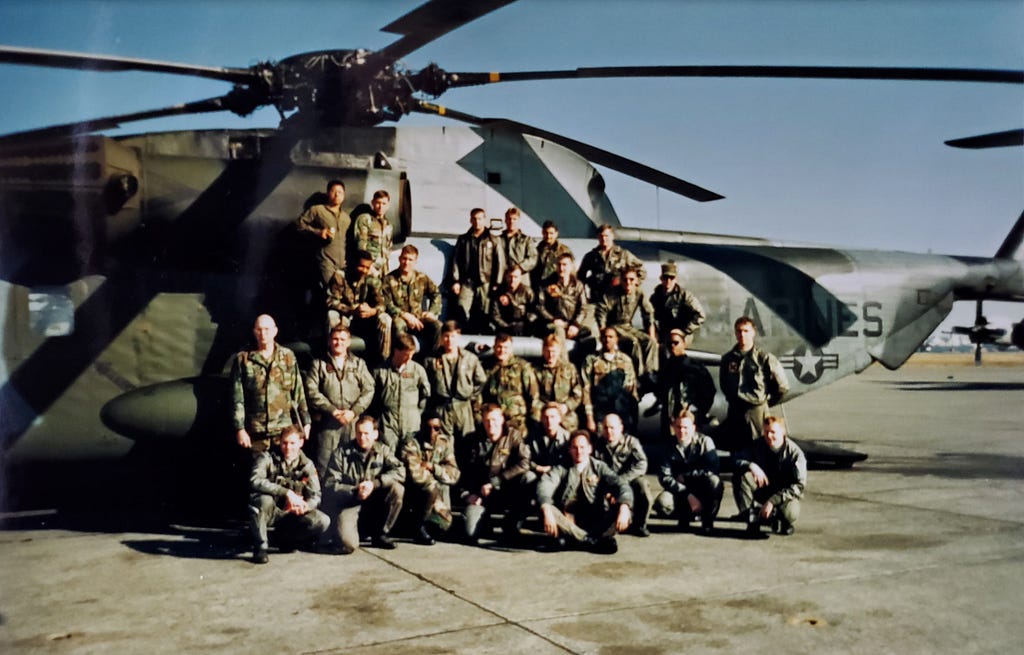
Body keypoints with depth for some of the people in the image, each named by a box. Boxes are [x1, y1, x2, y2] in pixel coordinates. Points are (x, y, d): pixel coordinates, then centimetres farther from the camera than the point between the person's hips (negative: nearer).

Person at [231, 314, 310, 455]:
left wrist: (305, 422, 7)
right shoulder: (242, 360, 2)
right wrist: (239, 428, -4)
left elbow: (299, 392, 8)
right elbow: (237, 398, 0)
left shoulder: (288, 356, 6)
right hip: (256, 431, -1)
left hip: (285, 428, 1)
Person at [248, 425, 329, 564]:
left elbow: (315, 496, -6)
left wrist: (305, 506, -31)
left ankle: (284, 538, 6)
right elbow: (255, 481, -28)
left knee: (322, 521, -20)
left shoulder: (306, 464, 1)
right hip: (270, 512, -3)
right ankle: (260, 547, -15)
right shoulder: (267, 458, -8)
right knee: (263, 500, -36)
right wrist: (287, 493, -36)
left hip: (291, 514, 3)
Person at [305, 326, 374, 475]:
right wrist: (333, 410, -11)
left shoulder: (359, 364, 13)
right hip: (327, 422, -2)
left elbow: (368, 390, 6)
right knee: (324, 462, -3)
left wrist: (354, 411, -8)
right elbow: (312, 391, -3)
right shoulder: (319, 364, 7)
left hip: (353, 421, 2)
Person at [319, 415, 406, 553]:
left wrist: (374, 484, -24)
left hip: (373, 504, 3)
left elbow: (399, 472, -12)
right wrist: (354, 491, -22)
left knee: (397, 489, -24)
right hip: (348, 503, -3)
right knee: (348, 544, -28)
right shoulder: (341, 453, -4)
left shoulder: (382, 450, 3)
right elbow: (329, 485, -7)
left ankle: (380, 534, -5)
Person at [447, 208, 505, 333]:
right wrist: (455, 281, 0)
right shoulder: (463, 240, 15)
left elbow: (500, 263, 4)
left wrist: (496, 284, -4)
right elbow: (455, 261, 11)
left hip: (486, 283, -1)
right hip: (467, 282, 1)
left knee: (483, 315, -3)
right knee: (461, 310, -16)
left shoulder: (493, 241, 9)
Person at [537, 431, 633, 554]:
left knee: (626, 514, -23)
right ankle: (593, 540, -31)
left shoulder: (599, 467, 8)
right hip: (567, 521, 0)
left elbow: (620, 485, -6)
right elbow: (544, 486, -12)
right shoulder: (561, 469, 6)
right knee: (546, 510, -28)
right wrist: (547, 510, -32)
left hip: (596, 522, 1)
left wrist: (624, 508, -28)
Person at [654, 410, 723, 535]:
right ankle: (686, 514, 3)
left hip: (703, 489, -1)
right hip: (681, 491, 1)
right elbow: (664, 477, -15)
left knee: (714, 482, -35)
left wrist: (684, 476, -17)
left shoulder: (705, 442, -10)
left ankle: (707, 520, -10)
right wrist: (688, 495, -26)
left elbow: (712, 470, -20)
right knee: (661, 503, -30)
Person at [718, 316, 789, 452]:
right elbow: (723, 384, 21)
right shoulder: (728, 358, 5)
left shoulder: (764, 358, -7)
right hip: (734, 411, 4)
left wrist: (766, 402, 5)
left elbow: (782, 386, -2)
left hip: (757, 411, -4)